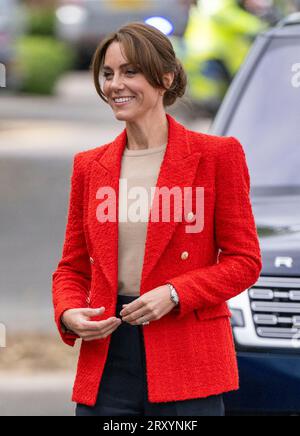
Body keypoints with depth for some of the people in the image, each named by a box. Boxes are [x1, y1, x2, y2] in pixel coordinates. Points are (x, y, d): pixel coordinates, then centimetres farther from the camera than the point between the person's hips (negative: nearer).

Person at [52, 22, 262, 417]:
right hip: (106, 362, 4)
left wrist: (174, 294, -14)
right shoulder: (89, 166, 13)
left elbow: (244, 260, 0)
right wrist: (69, 314, -4)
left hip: (188, 366, -4)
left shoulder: (217, 155, 0)